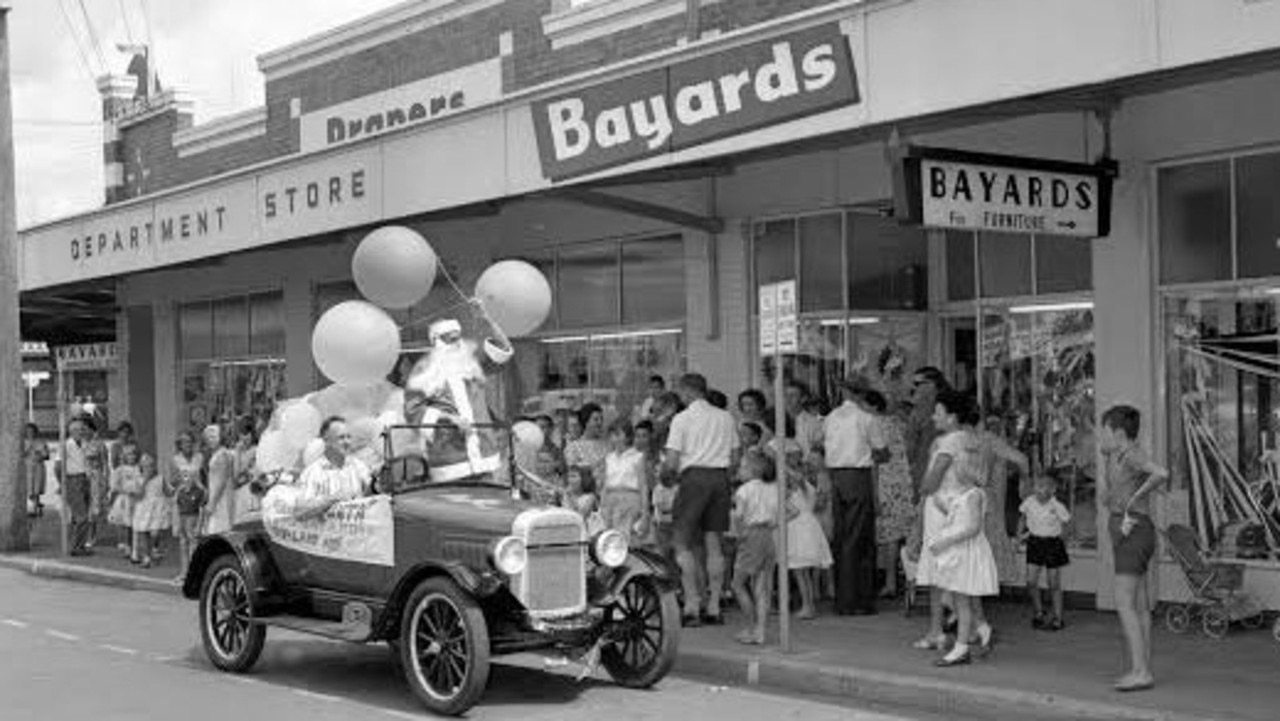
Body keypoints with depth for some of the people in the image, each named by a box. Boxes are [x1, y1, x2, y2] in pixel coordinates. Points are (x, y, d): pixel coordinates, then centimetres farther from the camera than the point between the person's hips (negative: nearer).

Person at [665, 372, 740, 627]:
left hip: (694, 476, -5)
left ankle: (692, 606, -8)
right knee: (714, 544, 8)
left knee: (683, 544, 0)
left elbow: (671, 462, -8)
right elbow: (734, 456, 9)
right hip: (720, 477, 5)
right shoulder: (725, 417, 12)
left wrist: (667, 471, 12)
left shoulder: (682, 419, -3)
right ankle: (714, 608, 8)